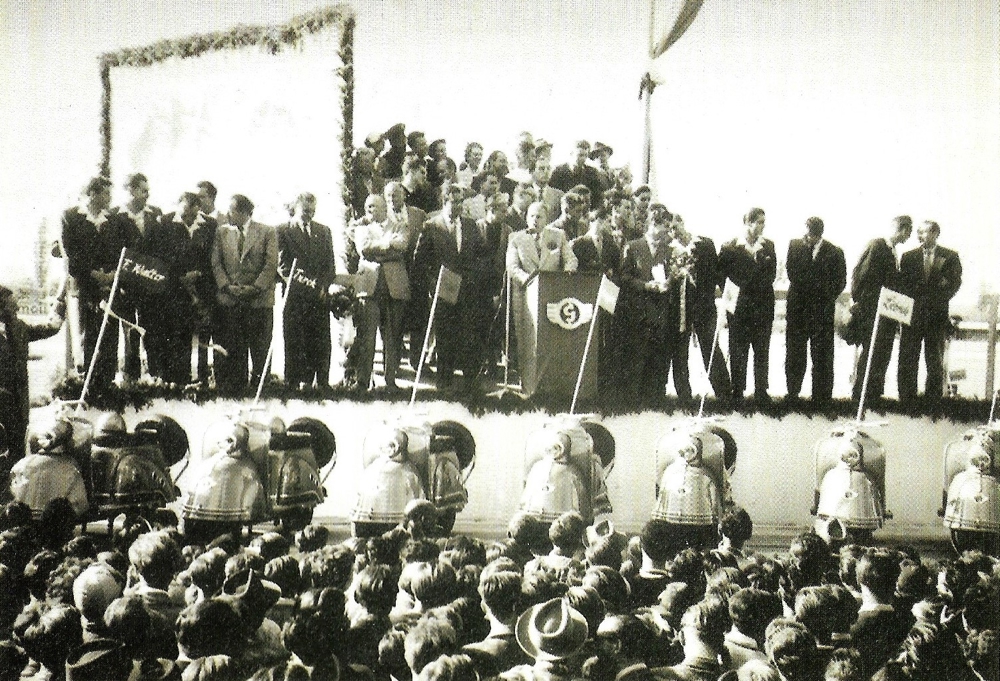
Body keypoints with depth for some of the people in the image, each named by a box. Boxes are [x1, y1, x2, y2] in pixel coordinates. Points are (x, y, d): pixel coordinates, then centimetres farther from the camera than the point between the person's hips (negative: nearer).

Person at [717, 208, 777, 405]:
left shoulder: (768, 246, 8)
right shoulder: (730, 247, -1)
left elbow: (771, 275, 0)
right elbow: (722, 274, -2)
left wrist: (758, 255, -11)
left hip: (763, 306, 3)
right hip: (740, 306, -2)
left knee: (762, 351, 6)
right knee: (738, 352, 2)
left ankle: (761, 391, 15)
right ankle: (737, 391, 10)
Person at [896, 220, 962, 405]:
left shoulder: (950, 257, 6)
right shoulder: (908, 257, 11)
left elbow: (955, 282, 1)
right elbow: (902, 284, 8)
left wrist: (938, 300, -8)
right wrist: (914, 300, -5)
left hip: (937, 314, -1)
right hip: (912, 313, 1)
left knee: (935, 360, 1)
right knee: (907, 358, -1)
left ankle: (933, 398, 6)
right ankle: (906, 398, 3)